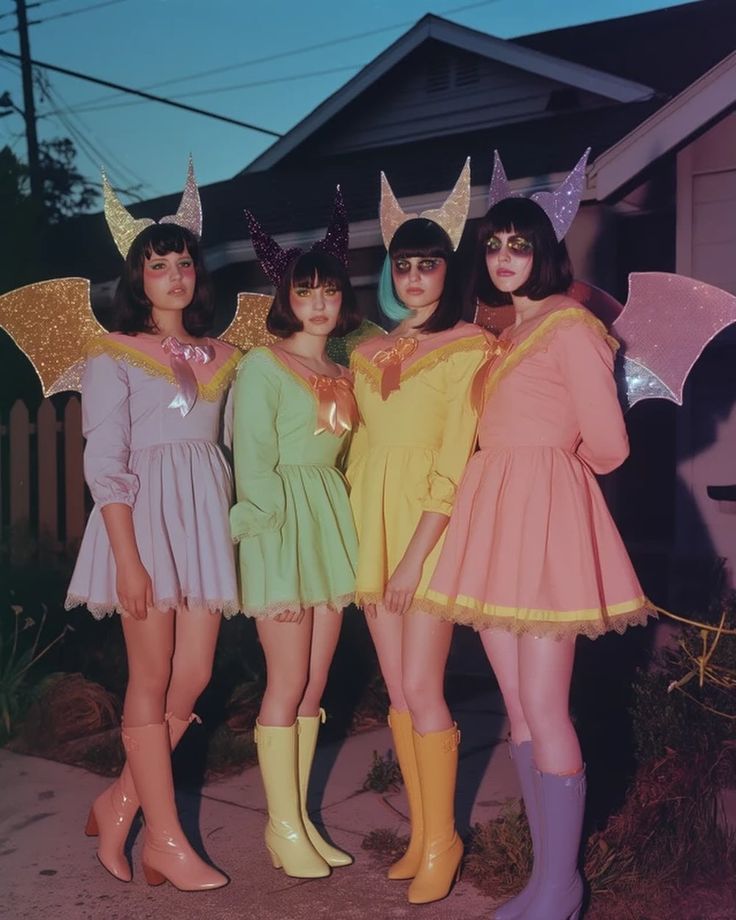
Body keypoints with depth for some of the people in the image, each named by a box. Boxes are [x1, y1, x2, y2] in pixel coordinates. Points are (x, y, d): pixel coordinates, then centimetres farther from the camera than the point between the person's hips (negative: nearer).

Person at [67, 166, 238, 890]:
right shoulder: (114, 355, -2)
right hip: (143, 514, -5)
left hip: (207, 517, 5)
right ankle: (167, 839, 9)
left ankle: (119, 804, 22)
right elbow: (104, 462, -9)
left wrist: (228, 527, 4)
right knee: (153, 679, 0)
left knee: (193, 678, 4)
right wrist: (128, 557, -15)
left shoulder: (221, 357, 13)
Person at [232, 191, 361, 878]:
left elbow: (344, 451, 15)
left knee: (315, 684, 9)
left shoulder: (344, 371, 13)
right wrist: (276, 521, -13)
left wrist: (339, 521, 4)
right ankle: (283, 827, 10)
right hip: (280, 528, -6)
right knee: (288, 683, -2)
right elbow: (253, 459, -10)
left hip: (333, 526, 6)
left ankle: (299, 816, 19)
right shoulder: (262, 365, -6)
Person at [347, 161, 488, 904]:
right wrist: (354, 542, 6)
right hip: (372, 525, 6)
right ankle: (420, 834, 21)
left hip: (431, 527, -5)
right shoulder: (368, 353, 12)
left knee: (422, 689, -6)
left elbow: (456, 459, -13)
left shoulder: (469, 347, -6)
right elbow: (361, 447, 13)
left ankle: (442, 840, 11)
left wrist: (415, 556, -17)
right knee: (397, 691, 9)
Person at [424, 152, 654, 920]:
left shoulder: (568, 325, -8)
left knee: (544, 709, -5)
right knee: (516, 708, 9)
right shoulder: (499, 335, 17)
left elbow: (606, 445, -9)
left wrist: (551, 470, 8)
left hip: (545, 518, -8)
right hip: (492, 519, 8)